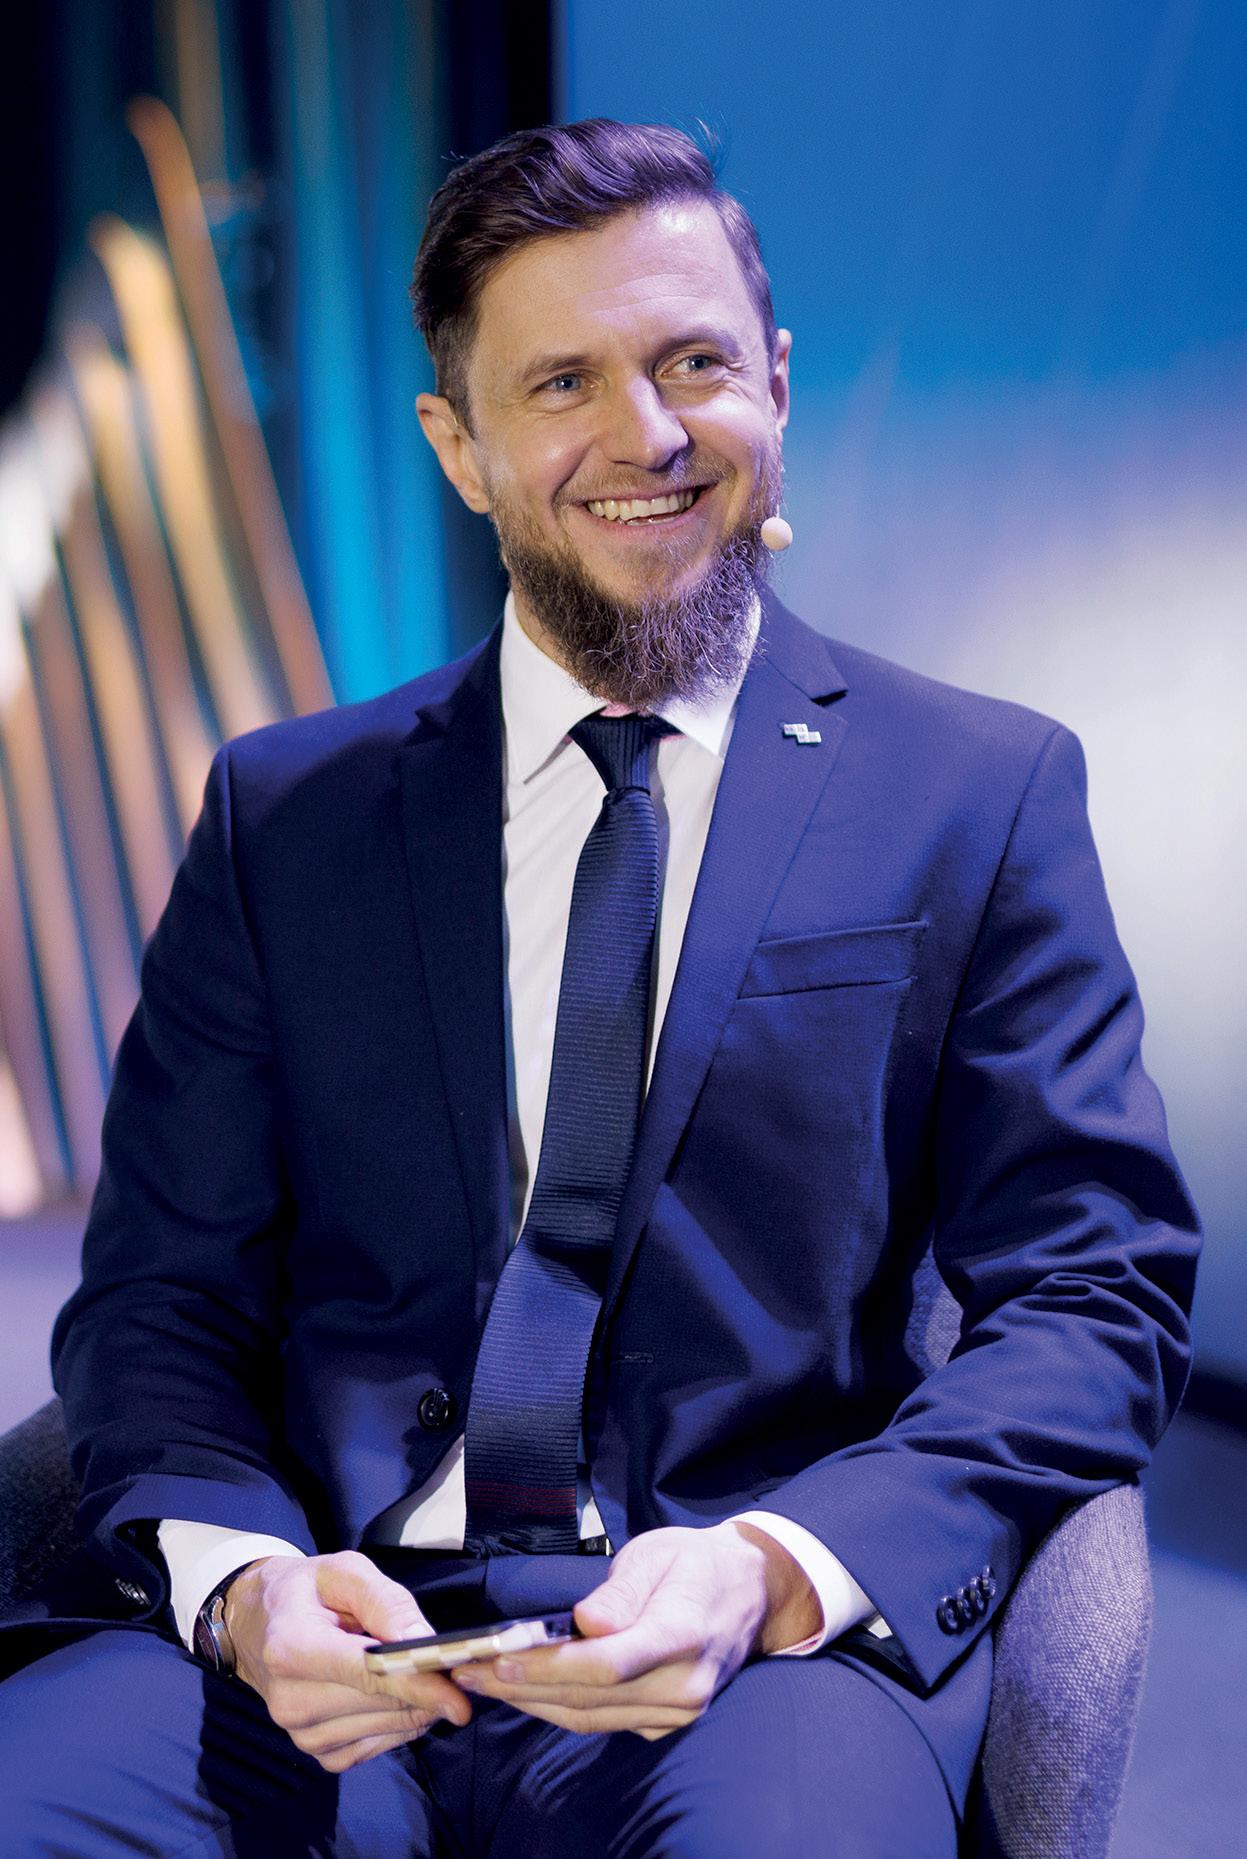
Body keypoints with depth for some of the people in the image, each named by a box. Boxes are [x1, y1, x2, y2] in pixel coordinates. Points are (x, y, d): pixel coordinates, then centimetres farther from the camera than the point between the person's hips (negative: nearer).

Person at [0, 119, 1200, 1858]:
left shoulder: (983, 793, 8)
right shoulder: (283, 815, 13)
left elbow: (1095, 1299, 3)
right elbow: (158, 1297, 11)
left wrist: (776, 1570, -15)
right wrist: (238, 1576, -12)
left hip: (759, 1653, -1)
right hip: (327, 1632, 2)